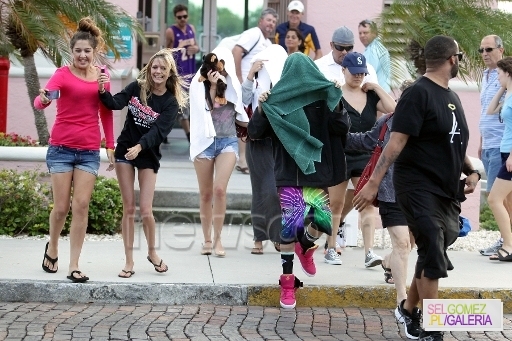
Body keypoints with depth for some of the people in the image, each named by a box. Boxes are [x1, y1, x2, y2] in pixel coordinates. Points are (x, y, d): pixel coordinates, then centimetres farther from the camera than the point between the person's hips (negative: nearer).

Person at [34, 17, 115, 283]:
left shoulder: (101, 75, 7)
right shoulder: (63, 74, -7)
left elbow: (106, 112, 15)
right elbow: (41, 100, -22)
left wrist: (110, 145, 12)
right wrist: (42, 99, -45)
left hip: (89, 151, 3)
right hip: (61, 148, -3)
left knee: (81, 206, -2)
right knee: (61, 207, 2)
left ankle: (74, 266, 3)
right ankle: (52, 248, 31)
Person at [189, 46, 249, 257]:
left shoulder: (233, 86, 9)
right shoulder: (199, 86, 2)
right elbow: (207, 108, -9)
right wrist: (213, 86, -11)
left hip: (228, 141, 1)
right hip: (205, 141, -1)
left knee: (219, 189, -14)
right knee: (206, 194, 5)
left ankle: (217, 238, -5)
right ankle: (207, 240, 16)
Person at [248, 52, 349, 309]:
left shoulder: (322, 100, 2)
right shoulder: (276, 100, 0)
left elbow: (342, 129, -6)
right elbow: (254, 133, -1)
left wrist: (336, 104, -18)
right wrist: (261, 108, -15)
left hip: (316, 171, 2)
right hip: (288, 173, -2)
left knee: (323, 221, -6)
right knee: (291, 224, -7)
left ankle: (305, 246, 30)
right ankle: (287, 281, 7)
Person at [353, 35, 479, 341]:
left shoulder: (452, 97, 14)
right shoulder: (419, 93, -12)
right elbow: (396, 142, -20)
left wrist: (472, 171, 5)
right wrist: (374, 183, -25)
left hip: (447, 190, 8)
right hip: (419, 187, -8)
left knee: (431, 255, 14)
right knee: (434, 256, -10)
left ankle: (408, 310, 32)